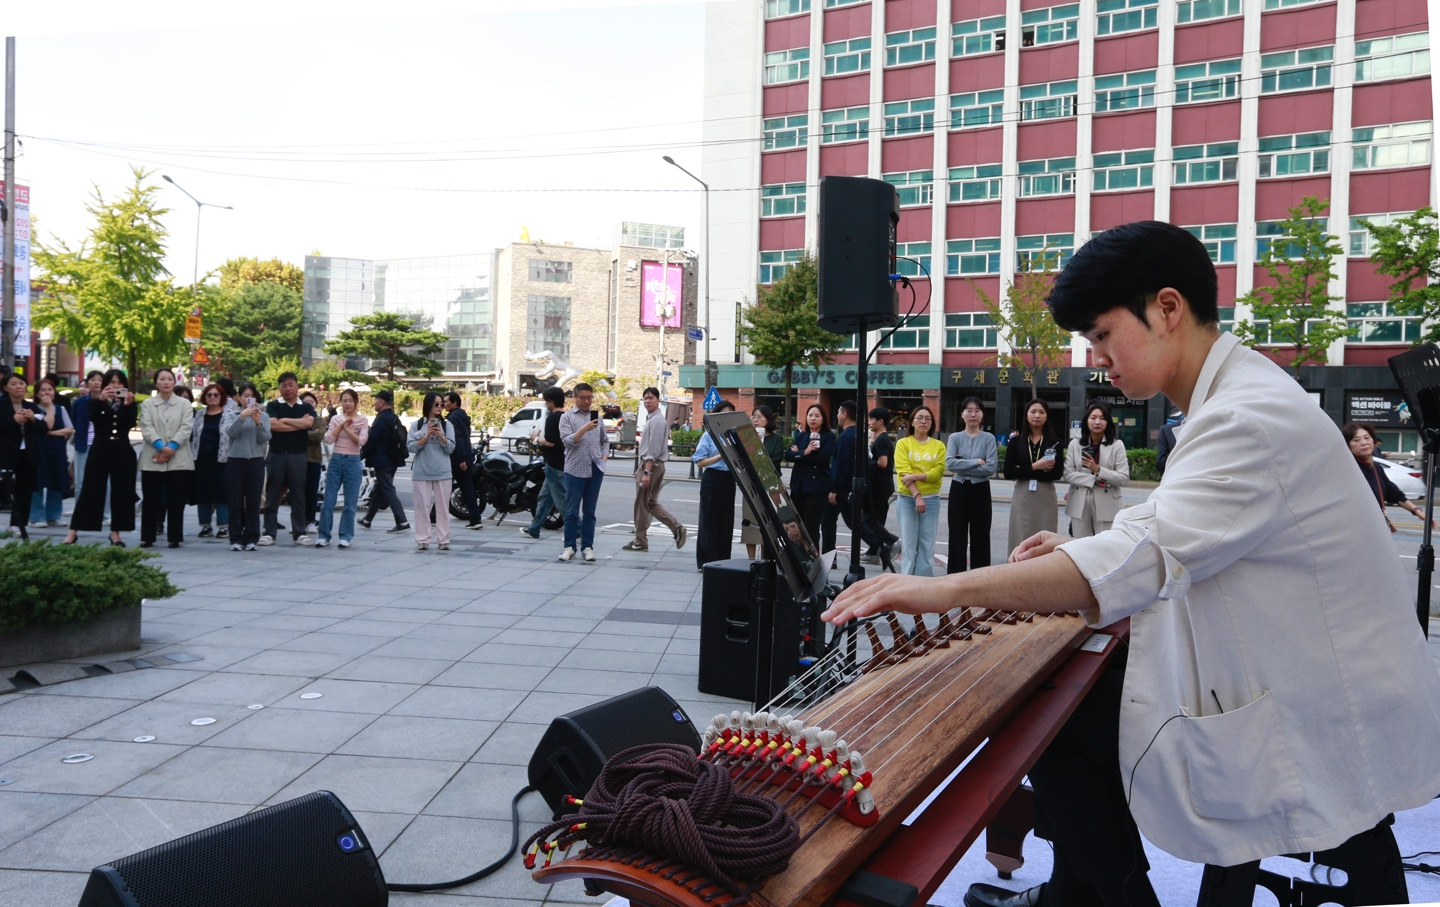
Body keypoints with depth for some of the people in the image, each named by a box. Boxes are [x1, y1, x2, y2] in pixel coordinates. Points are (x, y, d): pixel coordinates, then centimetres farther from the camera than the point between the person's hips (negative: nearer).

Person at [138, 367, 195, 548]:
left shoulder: (184, 404, 10)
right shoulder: (147, 404, 11)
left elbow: (185, 428, -2)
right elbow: (146, 428, -2)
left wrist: (171, 447, -15)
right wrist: (161, 446, -18)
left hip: (179, 459, 0)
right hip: (152, 459, 0)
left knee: (176, 500, 1)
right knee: (150, 499, 2)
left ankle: (174, 537, 7)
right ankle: (147, 537, 10)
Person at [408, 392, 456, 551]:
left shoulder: (447, 425, 5)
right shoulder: (417, 424, 3)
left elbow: (450, 449, 0)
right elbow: (411, 447, -3)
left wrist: (441, 436, -15)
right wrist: (427, 435, -13)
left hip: (442, 472, 1)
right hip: (421, 472, -1)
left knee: (442, 507, 2)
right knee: (422, 506, 0)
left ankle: (443, 540, 5)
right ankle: (423, 540, 4)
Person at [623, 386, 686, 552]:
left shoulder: (656, 421, -16)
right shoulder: (650, 419, 15)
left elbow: (653, 449, -21)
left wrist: (646, 472, -22)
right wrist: (640, 469, 21)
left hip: (651, 464, -10)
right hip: (647, 464, 10)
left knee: (642, 504, -1)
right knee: (651, 503, 13)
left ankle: (640, 541, 8)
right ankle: (677, 527, 8)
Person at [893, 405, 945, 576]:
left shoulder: (939, 446, 7)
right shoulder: (903, 443, 2)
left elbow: (938, 472, -4)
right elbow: (904, 472, -9)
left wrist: (915, 476, -17)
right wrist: (917, 495, -19)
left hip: (931, 499, 2)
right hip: (908, 499, -2)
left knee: (927, 544, 3)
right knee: (909, 544, -2)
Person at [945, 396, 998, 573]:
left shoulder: (989, 438, -1)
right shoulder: (954, 437, 3)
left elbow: (991, 468, -12)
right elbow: (949, 463, -12)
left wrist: (962, 466, -13)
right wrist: (976, 462, -16)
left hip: (980, 491, -1)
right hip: (959, 490, 1)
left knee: (980, 536, 4)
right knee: (957, 536, 5)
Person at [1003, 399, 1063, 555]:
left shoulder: (1054, 442, 4)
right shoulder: (1016, 441, 5)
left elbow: (1057, 473, -8)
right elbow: (1008, 472, -4)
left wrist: (1024, 471, -11)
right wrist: (1034, 467, -14)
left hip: (1046, 497, 0)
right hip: (1022, 498, 0)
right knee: (1021, 542, 0)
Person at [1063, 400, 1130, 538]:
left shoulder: (1117, 445, 0)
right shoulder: (1075, 444, 5)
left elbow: (1124, 479, -6)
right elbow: (1068, 474, -1)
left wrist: (1098, 469, -18)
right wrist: (1093, 480, -14)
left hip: (1106, 506, -2)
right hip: (1080, 505, 2)